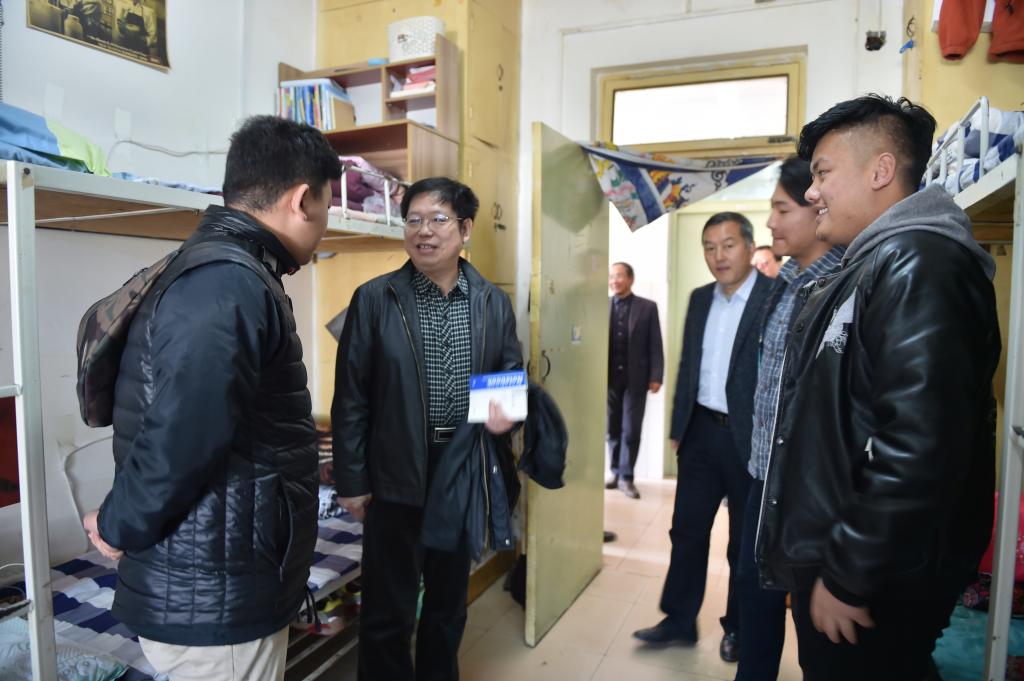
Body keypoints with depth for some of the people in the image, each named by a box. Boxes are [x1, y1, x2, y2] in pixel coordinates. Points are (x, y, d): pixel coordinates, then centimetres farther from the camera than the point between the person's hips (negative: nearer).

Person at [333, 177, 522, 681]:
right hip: (396, 475, -2)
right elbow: (351, 398, -5)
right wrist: (351, 481, -5)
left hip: (464, 473, 3)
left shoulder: (493, 302, 2)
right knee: (387, 610, 11)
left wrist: (506, 411, -12)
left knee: (449, 603, 21)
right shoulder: (374, 299, -6)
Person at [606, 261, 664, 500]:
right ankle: (615, 471, 23)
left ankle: (626, 477, 12)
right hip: (609, 377, 2)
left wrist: (656, 377, -8)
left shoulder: (647, 307, 2)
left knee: (631, 430, 1)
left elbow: (655, 345, 0)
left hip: (635, 378, -2)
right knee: (612, 429, 10)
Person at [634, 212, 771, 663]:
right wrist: (678, 427, 13)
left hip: (751, 438, -5)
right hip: (701, 433, 5)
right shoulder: (700, 299, 8)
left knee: (746, 542, 13)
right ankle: (679, 620, 30)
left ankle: (739, 630, 33)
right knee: (686, 531, 13)